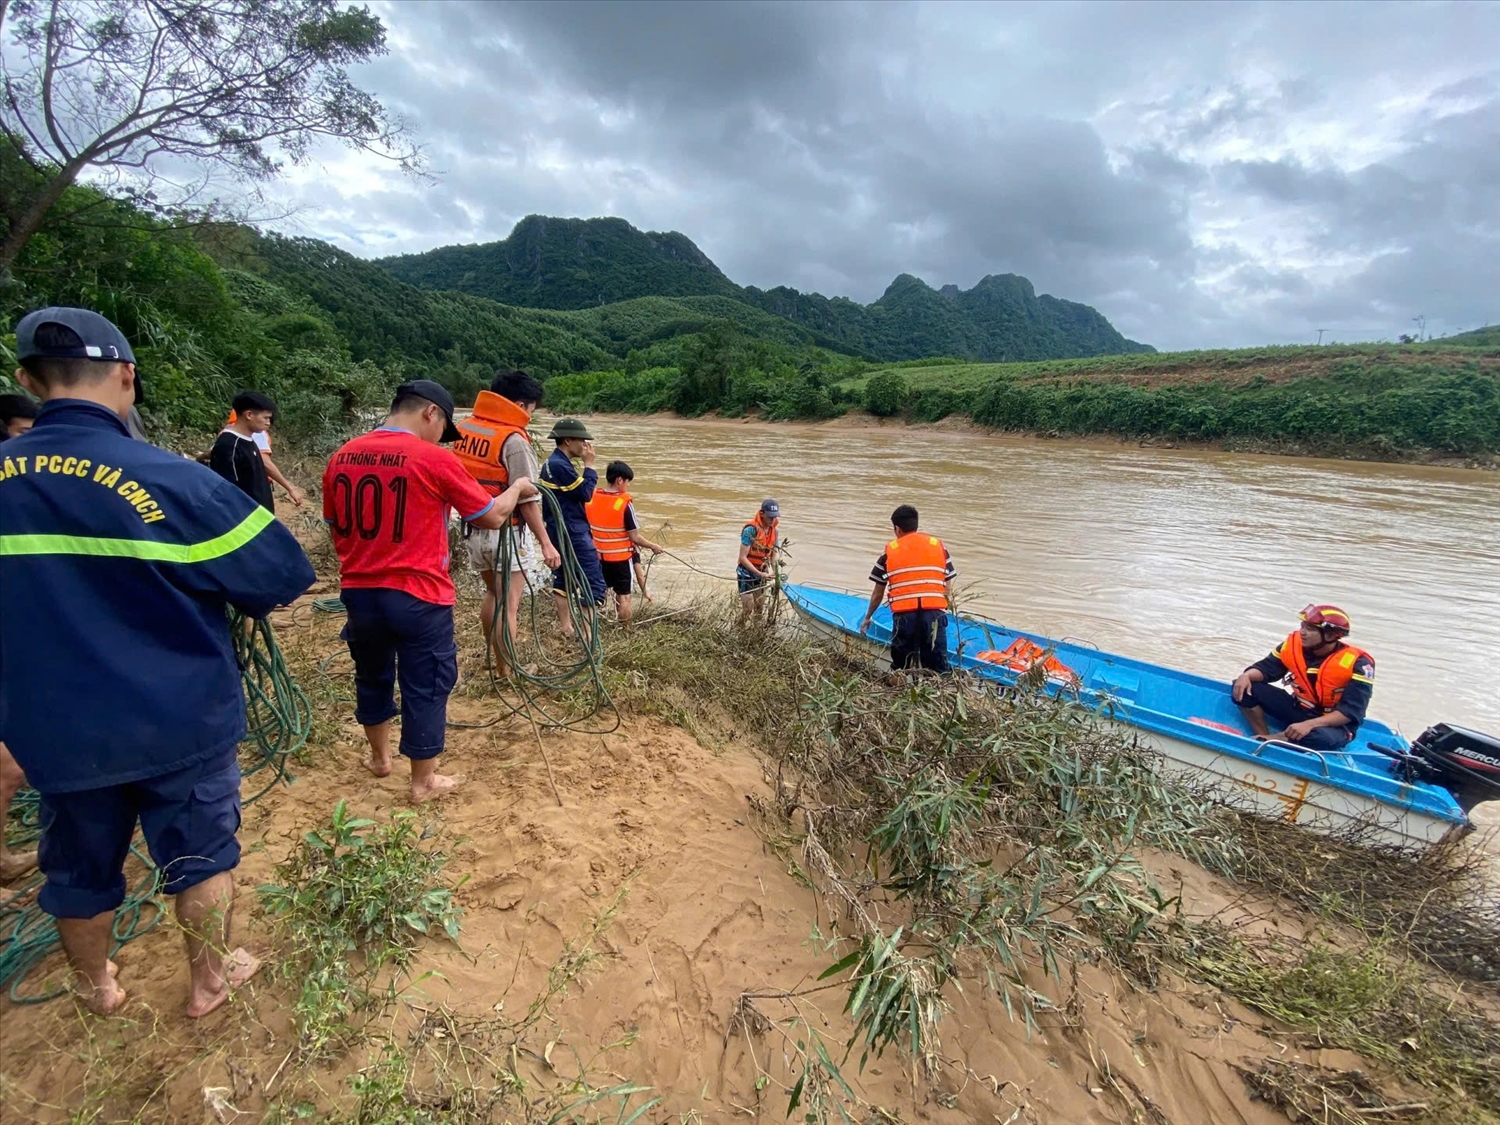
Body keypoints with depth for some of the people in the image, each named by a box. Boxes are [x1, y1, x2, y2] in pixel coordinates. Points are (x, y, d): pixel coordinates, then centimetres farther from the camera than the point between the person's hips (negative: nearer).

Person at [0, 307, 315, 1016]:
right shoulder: (172, 480, -21)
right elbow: (281, 577, -17)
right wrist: (232, 600, 3)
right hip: (182, 721, -4)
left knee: (81, 867, 24)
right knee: (201, 853, 16)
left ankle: (97, 988, 47)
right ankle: (209, 981, 35)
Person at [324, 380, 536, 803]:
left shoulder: (341, 457, 4)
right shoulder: (435, 459, -15)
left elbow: (336, 529, 15)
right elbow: (492, 517, -7)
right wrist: (518, 487, 11)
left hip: (358, 591, 6)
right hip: (418, 597, -6)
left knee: (372, 676, 25)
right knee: (425, 688, 8)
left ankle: (379, 757, 43)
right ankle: (424, 782, 21)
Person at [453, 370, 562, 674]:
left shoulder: (463, 428, 4)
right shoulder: (513, 439, -18)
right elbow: (527, 500, -21)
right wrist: (546, 543, -18)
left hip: (473, 527, 7)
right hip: (506, 532, -7)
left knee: (493, 593, 24)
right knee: (509, 604, 4)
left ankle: (493, 658, 36)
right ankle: (505, 672, 13)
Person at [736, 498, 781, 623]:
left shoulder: (775, 530, -3)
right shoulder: (751, 530, -23)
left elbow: (773, 555, 6)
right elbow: (743, 558, -23)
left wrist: (775, 573, -11)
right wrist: (759, 574, -27)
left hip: (761, 573, 6)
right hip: (746, 572, -6)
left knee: (759, 606, 15)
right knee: (748, 607, -8)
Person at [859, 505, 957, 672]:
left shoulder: (889, 551, 9)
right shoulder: (939, 546, 12)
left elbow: (878, 592, 14)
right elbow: (948, 588, 9)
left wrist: (867, 618, 27)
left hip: (904, 616, 0)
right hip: (934, 615, 0)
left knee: (900, 670, 14)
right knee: (937, 672, 4)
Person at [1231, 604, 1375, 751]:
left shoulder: (1357, 663, -20)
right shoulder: (1294, 644, -9)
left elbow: (1351, 711, -25)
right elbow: (1267, 668, 0)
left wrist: (1309, 724, -38)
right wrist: (1246, 676, -26)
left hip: (1333, 723, -4)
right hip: (1298, 709, 5)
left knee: (1320, 738, -41)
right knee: (1245, 688, -13)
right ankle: (1264, 739, -17)